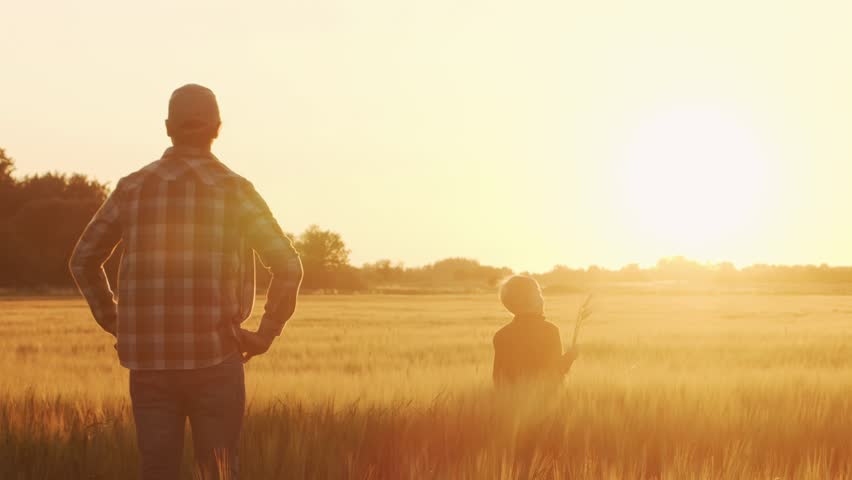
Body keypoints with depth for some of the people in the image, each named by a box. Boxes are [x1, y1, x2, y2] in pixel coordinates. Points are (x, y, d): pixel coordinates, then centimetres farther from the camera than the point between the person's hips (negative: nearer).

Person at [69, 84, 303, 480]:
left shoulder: (132, 189, 5)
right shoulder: (235, 191, -3)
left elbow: (83, 260, 12)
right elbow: (288, 267, -10)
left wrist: (113, 323, 18)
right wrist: (265, 334, 1)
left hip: (149, 359, 2)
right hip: (215, 357, -2)